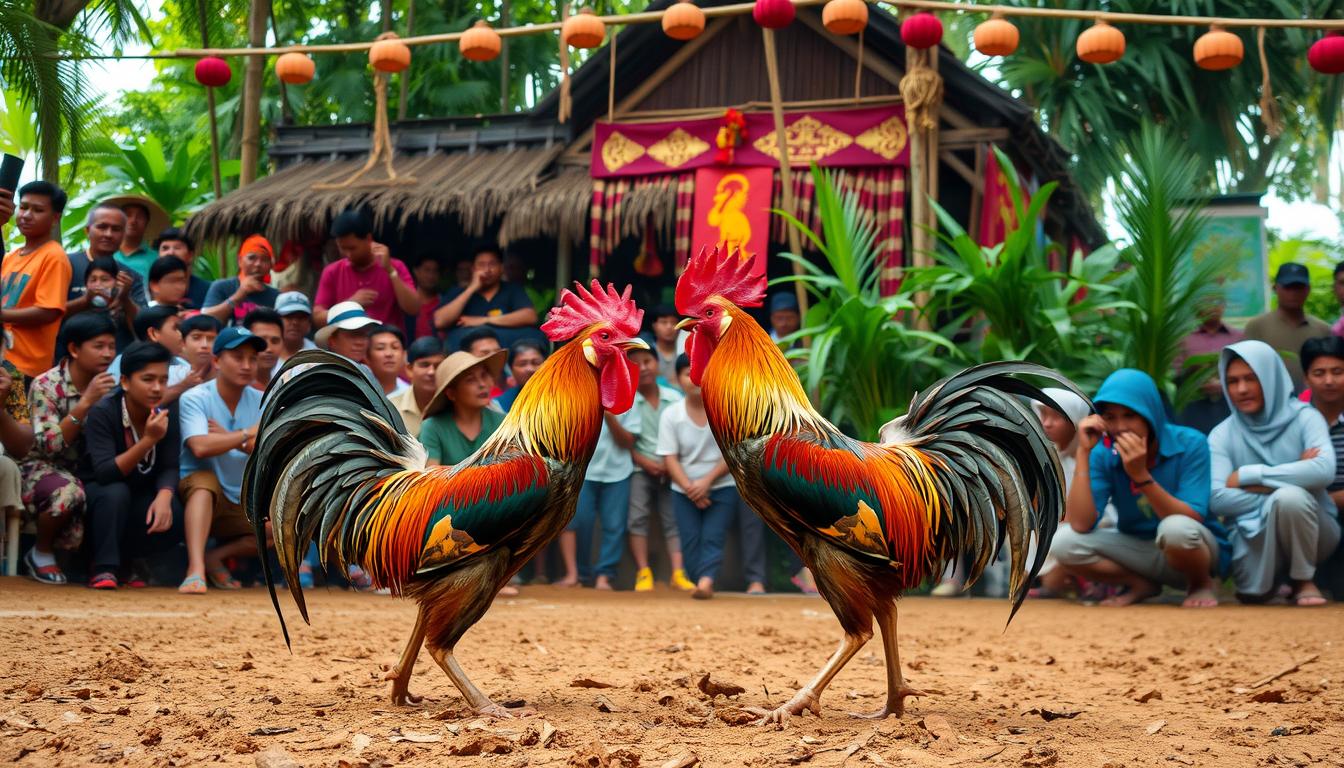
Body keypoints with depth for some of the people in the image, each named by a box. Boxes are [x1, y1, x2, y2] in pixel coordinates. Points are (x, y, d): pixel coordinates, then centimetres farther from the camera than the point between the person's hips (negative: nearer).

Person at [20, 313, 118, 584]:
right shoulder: (46, 385, -13)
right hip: (45, 469, -4)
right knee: (68, 494, -37)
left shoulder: (111, 386, 1)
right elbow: (49, 446, -24)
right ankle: (41, 553, -7)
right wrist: (85, 402, -31)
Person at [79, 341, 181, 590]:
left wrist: (164, 497, -38)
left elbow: (169, 467, -16)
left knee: (172, 513, -27)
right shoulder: (103, 413, -23)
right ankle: (104, 567, -25)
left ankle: (128, 560, -1)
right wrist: (148, 440, -42)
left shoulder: (167, 416, -9)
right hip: (97, 493, -4)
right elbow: (105, 473, -33)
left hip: (139, 496, 4)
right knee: (116, 492, -36)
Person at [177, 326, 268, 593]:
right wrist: (248, 434, -17)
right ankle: (196, 569, -47)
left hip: (243, 504, 5)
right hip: (197, 494, -4)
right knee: (204, 480, -37)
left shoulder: (261, 403, 4)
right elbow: (201, 447, -27)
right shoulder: (194, 398, -9)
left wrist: (230, 438, -21)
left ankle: (216, 556, -3)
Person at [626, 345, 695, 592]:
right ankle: (643, 573, -7)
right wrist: (646, 462, -15)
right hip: (640, 468, -2)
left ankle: (678, 573, -1)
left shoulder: (674, 398, -2)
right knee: (638, 518, -10)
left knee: (673, 519, 0)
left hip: (670, 470, 2)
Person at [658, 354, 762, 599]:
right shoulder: (670, 415, -3)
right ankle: (704, 585, 3)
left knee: (713, 537, -16)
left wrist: (707, 481, -16)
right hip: (684, 490, 2)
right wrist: (690, 488, -17)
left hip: (723, 487, -2)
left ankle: (706, 581, -31)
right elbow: (670, 458, -5)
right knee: (691, 541, -4)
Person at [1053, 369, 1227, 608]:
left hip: (1198, 553, -3)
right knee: (1063, 542, -20)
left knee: (1175, 528, -38)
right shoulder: (1104, 454, -12)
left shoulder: (1190, 444, -19)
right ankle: (1142, 585, 4)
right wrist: (1083, 452, -27)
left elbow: (1190, 522, -26)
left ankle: (1202, 584, -4)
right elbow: (1080, 524, -23)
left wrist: (1141, 475, -36)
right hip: (1140, 551, 4)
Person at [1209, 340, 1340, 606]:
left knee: (1291, 496, -34)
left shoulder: (1303, 418, -7)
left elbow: (1324, 471, -26)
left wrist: (1250, 476, -21)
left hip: (1309, 530, -2)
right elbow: (1217, 500, -15)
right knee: (1254, 593, -28)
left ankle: (1304, 579, -8)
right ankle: (1279, 573, 12)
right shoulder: (1222, 435, -3)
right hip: (1255, 531, 2)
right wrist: (1288, 479, -20)